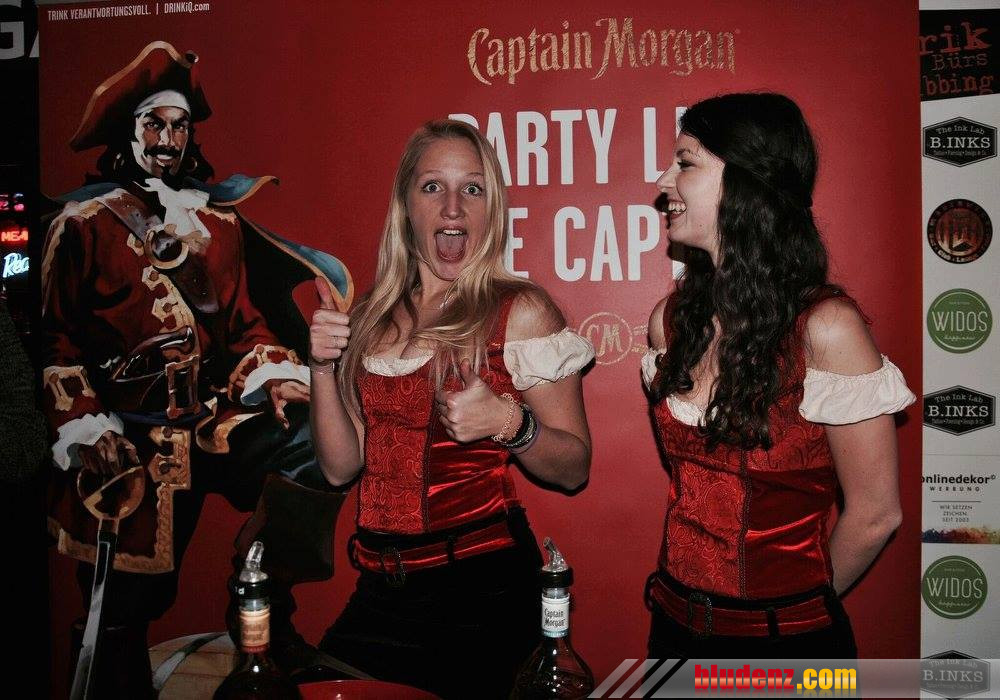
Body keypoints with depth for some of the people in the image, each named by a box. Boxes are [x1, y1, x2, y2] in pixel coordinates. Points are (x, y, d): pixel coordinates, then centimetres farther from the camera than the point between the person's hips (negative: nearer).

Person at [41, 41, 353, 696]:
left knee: (322, 437, -22)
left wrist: (277, 374, -3)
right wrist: (82, 422, -9)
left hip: (212, 418, 3)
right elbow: (54, 336, 4)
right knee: (125, 610, 0)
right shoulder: (83, 223, 6)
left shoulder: (218, 224, 16)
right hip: (125, 437, -3)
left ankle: (265, 607, -8)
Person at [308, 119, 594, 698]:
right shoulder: (375, 318, 6)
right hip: (381, 590, 5)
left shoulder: (520, 312, -8)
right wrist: (323, 368, -9)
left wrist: (508, 423, -24)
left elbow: (574, 468, -7)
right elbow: (341, 467, 4)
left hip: (479, 588, -4)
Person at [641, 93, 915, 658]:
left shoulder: (824, 327, -20)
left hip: (787, 639, -4)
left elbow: (875, 513, -12)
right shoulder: (671, 320, -5)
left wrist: (802, 602, 1)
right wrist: (698, 598, 5)